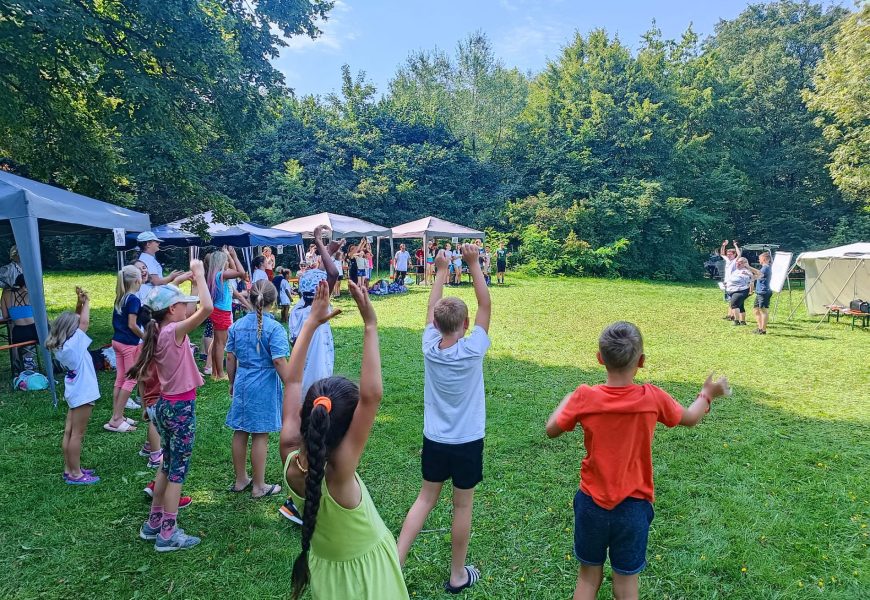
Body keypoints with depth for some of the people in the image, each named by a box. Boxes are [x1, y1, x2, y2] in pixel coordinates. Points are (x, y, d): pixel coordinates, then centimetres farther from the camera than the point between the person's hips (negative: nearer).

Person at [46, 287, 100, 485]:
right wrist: (86, 303, -6)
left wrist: (80, 304, 0)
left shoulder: (61, 345, 3)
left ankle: (69, 469, 26)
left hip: (75, 393, 9)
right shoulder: (73, 344, -21)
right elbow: (84, 322, -20)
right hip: (82, 394, -9)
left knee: (70, 432, 15)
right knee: (77, 434, -1)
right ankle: (75, 474, 8)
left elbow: (77, 320, 11)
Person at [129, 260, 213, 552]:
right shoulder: (174, 331, -22)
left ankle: (153, 523, 35)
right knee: (178, 471, 4)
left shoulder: (157, 333, 3)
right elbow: (207, 308, -34)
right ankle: (168, 534, 15)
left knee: (167, 466, 22)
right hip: (181, 408, -9)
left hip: (165, 405, 9)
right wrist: (199, 275, -23)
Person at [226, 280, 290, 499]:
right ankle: (259, 486, 16)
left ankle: (240, 480, 30)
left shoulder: (237, 325, 3)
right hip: (264, 385, -5)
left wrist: (232, 383, 20)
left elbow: (230, 358, 7)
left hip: (241, 382, 6)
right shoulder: (274, 328, -15)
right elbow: (279, 361, -18)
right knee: (260, 435, 4)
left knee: (240, 432, 15)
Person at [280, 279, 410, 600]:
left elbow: (293, 382, -18)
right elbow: (371, 394, -49)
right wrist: (370, 326, -45)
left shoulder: (289, 456, -26)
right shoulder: (338, 471, -40)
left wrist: (312, 321, -17)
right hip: (364, 574, -4)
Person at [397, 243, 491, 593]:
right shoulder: (472, 350, -19)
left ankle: (395, 562, 16)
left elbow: (431, 307, 3)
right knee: (462, 506, 12)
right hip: (468, 442, -3)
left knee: (426, 498, 18)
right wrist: (474, 265, -11)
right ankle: (458, 575, 27)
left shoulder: (429, 347, -11)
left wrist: (441, 270, 10)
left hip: (434, 439, 4)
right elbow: (485, 306, -13)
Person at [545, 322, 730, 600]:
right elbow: (690, 418, 5)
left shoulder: (584, 397, -19)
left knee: (588, 577, 19)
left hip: (591, 503, 0)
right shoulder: (652, 398, -16)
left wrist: (566, 401, 13)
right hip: (633, 506, 0)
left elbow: (551, 430, -3)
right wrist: (707, 394, 25)